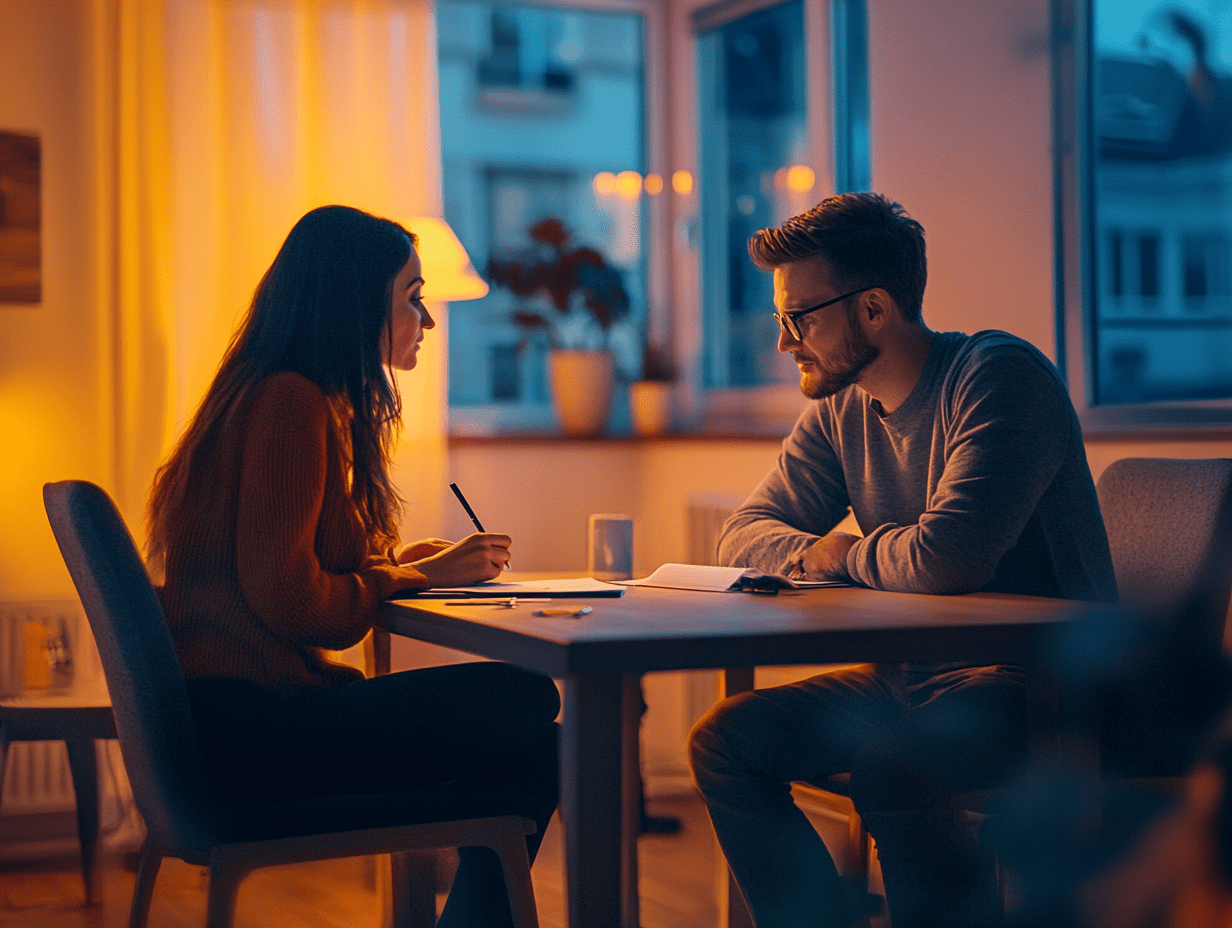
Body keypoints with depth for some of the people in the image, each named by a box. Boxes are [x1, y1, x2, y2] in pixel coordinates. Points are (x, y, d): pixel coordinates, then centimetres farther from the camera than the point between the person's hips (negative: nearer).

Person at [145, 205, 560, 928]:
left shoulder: (292, 399, 20)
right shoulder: (288, 403, -13)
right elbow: (287, 599, -19)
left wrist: (404, 560, 8)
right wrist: (417, 576, -7)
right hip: (248, 725, -10)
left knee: (526, 731, 3)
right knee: (526, 709, -14)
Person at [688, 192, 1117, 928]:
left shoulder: (1000, 376, -17)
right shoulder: (841, 410, 8)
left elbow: (945, 558, -29)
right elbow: (746, 535, 12)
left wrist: (847, 553, -8)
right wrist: (808, 553, -11)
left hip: (1046, 686, -8)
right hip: (916, 678, 8)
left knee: (889, 755, -35)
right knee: (725, 740, -6)